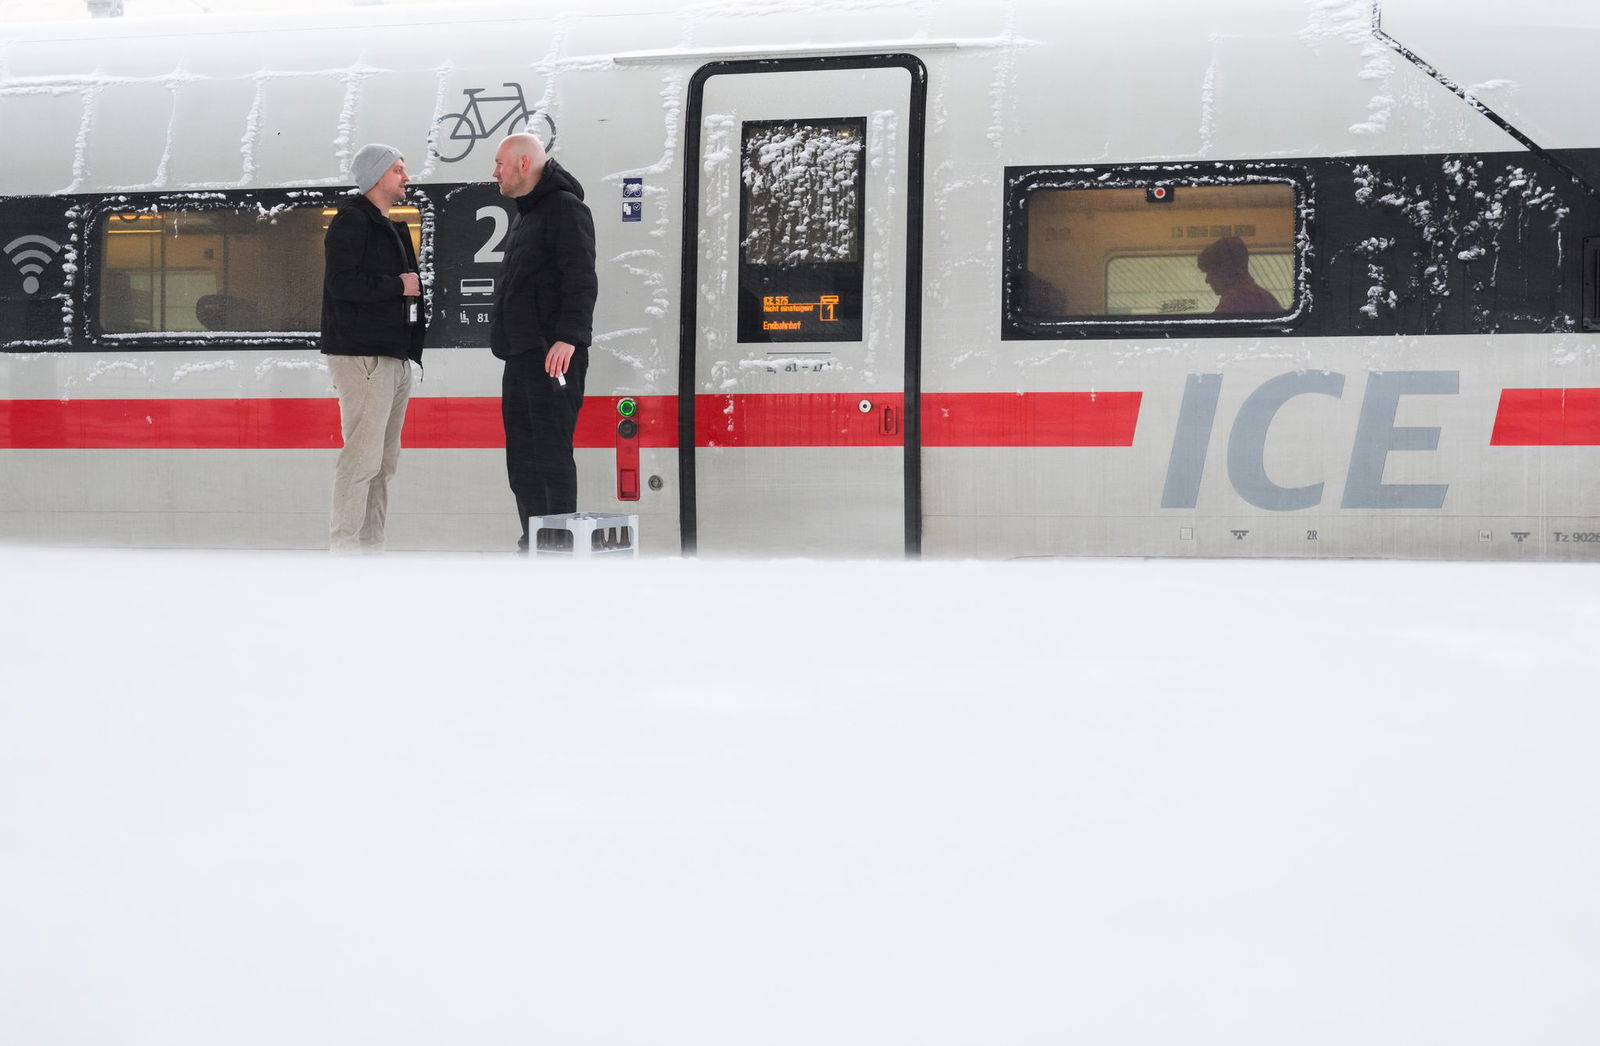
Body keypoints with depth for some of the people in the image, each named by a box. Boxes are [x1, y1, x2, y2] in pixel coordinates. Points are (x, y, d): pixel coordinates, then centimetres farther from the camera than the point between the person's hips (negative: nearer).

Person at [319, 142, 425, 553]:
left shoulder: (391, 227, 23)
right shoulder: (351, 222, -8)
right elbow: (342, 282, -20)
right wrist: (397, 286, -13)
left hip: (394, 357, 10)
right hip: (363, 355, -10)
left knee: (385, 460, 11)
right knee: (362, 457, -13)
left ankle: (370, 547, 16)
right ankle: (344, 548, -12)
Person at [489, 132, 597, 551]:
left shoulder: (565, 209, -8)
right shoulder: (526, 215, 23)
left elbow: (581, 281, -18)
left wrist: (568, 337, -28)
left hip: (553, 357, -10)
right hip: (521, 356, 10)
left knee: (551, 453, -12)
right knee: (522, 458, 11)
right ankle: (533, 548, 15)